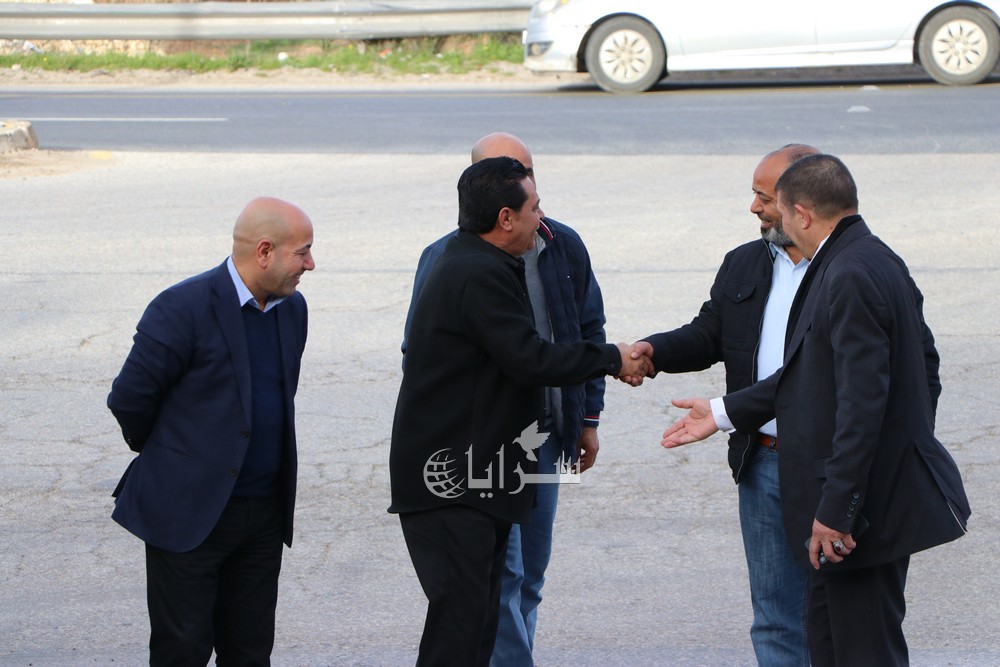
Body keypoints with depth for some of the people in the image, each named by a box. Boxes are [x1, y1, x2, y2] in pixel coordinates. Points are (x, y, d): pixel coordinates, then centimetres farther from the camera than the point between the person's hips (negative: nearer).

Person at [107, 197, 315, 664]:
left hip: (265, 515, 6)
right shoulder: (183, 309, -16)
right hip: (189, 515, -6)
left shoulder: (291, 309, 7)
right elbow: (128, 400, -9)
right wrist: (166, 456, 7)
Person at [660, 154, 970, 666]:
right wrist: (725, 412, 20)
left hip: (867, 507, -11)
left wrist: (835, 510, -24)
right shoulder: (877, 262, 11)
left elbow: (863, 400, -27)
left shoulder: (849, 277, -22)